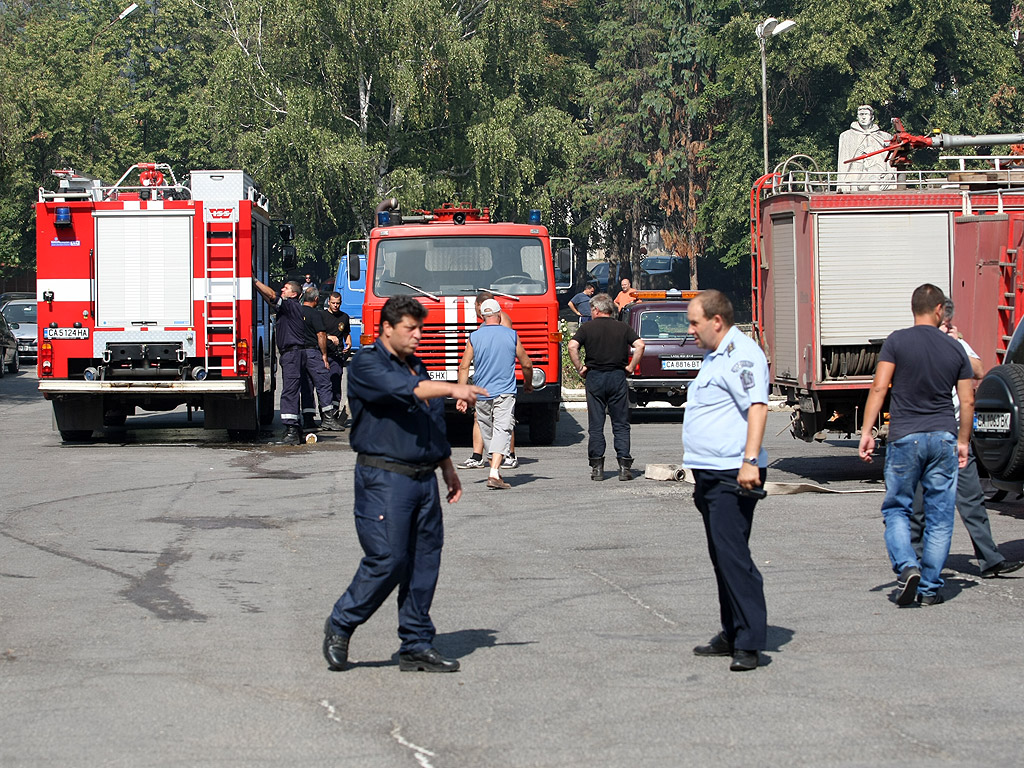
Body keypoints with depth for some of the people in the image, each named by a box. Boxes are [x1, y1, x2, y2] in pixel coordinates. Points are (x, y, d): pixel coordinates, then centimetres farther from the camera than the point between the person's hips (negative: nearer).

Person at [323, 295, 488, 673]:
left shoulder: (416, 366, 19)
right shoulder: (367, 363, -7)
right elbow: (402, 389, -26)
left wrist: (447, 468, 25)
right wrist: (452, 388, -35)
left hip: (423, 479, 8)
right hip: (383, 478, -8)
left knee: (424, 562, 5)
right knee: (387, 560, -11)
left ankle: (417, 646, 11)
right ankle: (340, 625, 8)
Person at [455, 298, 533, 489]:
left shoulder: (474, 337, 1)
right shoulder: (511, 335, 1)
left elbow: (464, 367, -1)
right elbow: (526, 363, 8)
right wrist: (528, 384, 27)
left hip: (481, 394, 2)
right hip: (505, 393, -2)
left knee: (487, 431, 15)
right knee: (502, 430, -8)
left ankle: (496, 470, 26)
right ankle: (494, 474, -23)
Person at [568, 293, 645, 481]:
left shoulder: (587, 328, 1)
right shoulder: (623, 328, 5)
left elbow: (572, 346, -13)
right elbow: (640, 345, -8)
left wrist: (580, 368, -3)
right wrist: (631, 366, 0)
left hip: (594, 377, -1)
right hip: (618, 376, 1)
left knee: (596, 426, 5)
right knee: (621, 425, 5)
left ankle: (597, 467, 2)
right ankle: (624, 466, -2)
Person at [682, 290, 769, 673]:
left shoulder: (741, 354, -13)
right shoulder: (716, 357, 20)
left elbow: (757, 406, -25)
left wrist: (750, 461, -32)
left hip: (732, 475, -11)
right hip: (710, 475, 11)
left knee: (733, 555, -14)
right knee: (721, 557, 14)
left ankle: (749, 644, -14)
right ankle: (732, 634, 21)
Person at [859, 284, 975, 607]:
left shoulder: (897, 342, -3)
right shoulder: (954, 348, 5)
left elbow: (879, 388, -9)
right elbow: (967, 401, 8)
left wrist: (866, 431, -6)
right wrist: (963, 441, 19)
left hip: (905, 438, -2)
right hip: (944, 437, 2)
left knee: (896, 509, 11)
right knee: (939, 516, 8)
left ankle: (907, 566, -11)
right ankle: (930, 587, 9)